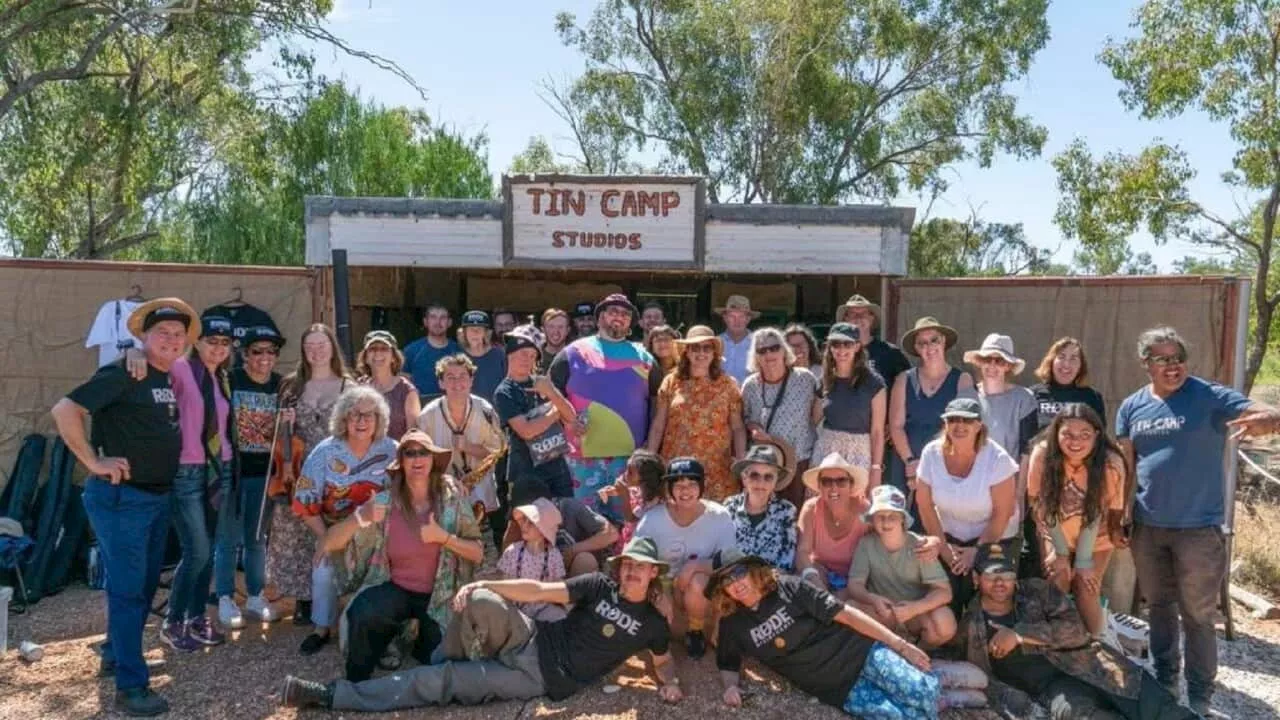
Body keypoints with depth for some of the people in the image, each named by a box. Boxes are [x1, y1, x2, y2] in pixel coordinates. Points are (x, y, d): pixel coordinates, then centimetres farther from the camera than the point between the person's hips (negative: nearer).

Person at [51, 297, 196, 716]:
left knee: (146, 584, 19)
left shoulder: (169, 379, 10)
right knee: (127, 588, -3)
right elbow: (64, 411, -22)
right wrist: (95, 462, -21)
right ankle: (130, 686, 5)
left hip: (159, 496, 9)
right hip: (121, 497, -8)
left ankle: (116, 655, 37)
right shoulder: (122, 373, -15)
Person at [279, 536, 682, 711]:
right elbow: (539, 591, -4)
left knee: (441, 682, -14)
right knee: (481, 601, -28)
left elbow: (662, 660, 21)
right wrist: (481, 584, -14)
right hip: (531, 644, 2)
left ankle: (331, 696, -8)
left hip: (543, 680, -2)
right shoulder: (600, 586, 2)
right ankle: (452, 657, 3)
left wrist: (669, 682, -4)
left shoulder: (654, 624, 2)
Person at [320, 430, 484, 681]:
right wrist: (360, 518, -27)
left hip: (439, 594, 1)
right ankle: (356, 685, -2)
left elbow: (478, 554, -5)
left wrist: (443, 537, -22)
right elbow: (329, 544, -7)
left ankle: (423, 638, 24)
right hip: (395, 588, 0)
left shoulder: (451, 497, -9)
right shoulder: (384, 502, -9)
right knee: (361, 615, -31)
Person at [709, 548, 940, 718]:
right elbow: (728, 665, 19)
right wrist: (730, 686, -6)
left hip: (860, 654, -1)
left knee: (920, 692, -25)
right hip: (840, 690, 1)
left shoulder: (788, 588, -4)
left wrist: (900, 645, -7)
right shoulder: (732, 624, 4)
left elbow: (845, 614, -6)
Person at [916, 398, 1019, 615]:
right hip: (950, 536, 2)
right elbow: (925, 505, -5)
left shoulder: (997, 458, -21)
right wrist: (943, 546, -4)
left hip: (994, 539, -2)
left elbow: (1002, 513, -16)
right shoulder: (931, 454, -14)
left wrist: (978, 550, -14)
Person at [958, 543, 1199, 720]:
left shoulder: (1037, 591, 6)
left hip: (1084, 662, 3)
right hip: (1051, 685, -2)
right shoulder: (971, 628, 4)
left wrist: (1020, 634, -15)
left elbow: (1076, 629, -6)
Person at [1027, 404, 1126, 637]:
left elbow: (1097, 512, -18)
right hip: (1054, 536, 1)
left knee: (1086, 594, -7)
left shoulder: (1110, 462, -27)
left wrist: (1083, 560, -13)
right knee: (1056, 592, -8)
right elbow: (1038, 503, -15)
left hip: (1095, 541, 0)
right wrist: (1060, 551, -11)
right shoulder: (1042, 454, -26)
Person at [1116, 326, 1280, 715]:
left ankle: (1199, 699, 20)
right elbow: (1124, 464, 6)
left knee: (1198, 616, 5)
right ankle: (1162, 682, 37)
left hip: (1198, 527, -4)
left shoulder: (1210, 396, -10)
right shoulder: (1132, 407, 2)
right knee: (1160, 608, 19)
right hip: (1147, 526, 4)